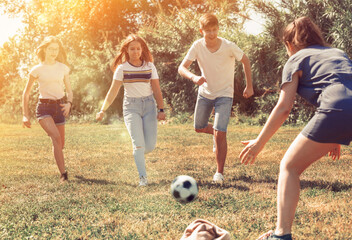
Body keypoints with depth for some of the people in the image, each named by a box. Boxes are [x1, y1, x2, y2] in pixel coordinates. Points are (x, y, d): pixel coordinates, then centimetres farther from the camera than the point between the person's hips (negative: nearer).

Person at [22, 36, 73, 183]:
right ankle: (63, 174, -26)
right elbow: (26, 93, 6)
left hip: (59, 106, 3)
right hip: (44, 107, -3)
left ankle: (60, 166, 38)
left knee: (60, 144, 6)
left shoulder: (63, 68, 6)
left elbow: (69, 91, 13)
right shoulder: (37, 70, -1)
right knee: (56, 137, -26)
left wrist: (69, 103, -8)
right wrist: (25, 115, 1)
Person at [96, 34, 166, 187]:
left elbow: (156, 89, 4)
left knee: (150, 145, -5)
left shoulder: (149, 66, 5)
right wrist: (103, 110, -6)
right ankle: (143, 177, -7)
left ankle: (138, 155, 30)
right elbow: (113, 91, 0)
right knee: (138, 143, -15)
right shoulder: (122, 68, 0)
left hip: (149, 105, 2)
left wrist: (161, 109, -4)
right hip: (131, 106, -2)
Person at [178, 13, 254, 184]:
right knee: (199, 128, 16)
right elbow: (181, 68, -19)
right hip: (205, 93, 4)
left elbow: (245, 61, -2)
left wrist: (249, 86, -1)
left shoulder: (229, 46, -20)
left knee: (220, 133, -16)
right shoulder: (197, 46, -15)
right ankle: (217, 135, 50)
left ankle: (219, 173, -6)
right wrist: (194, 77, -41)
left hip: (224, 94, -4)